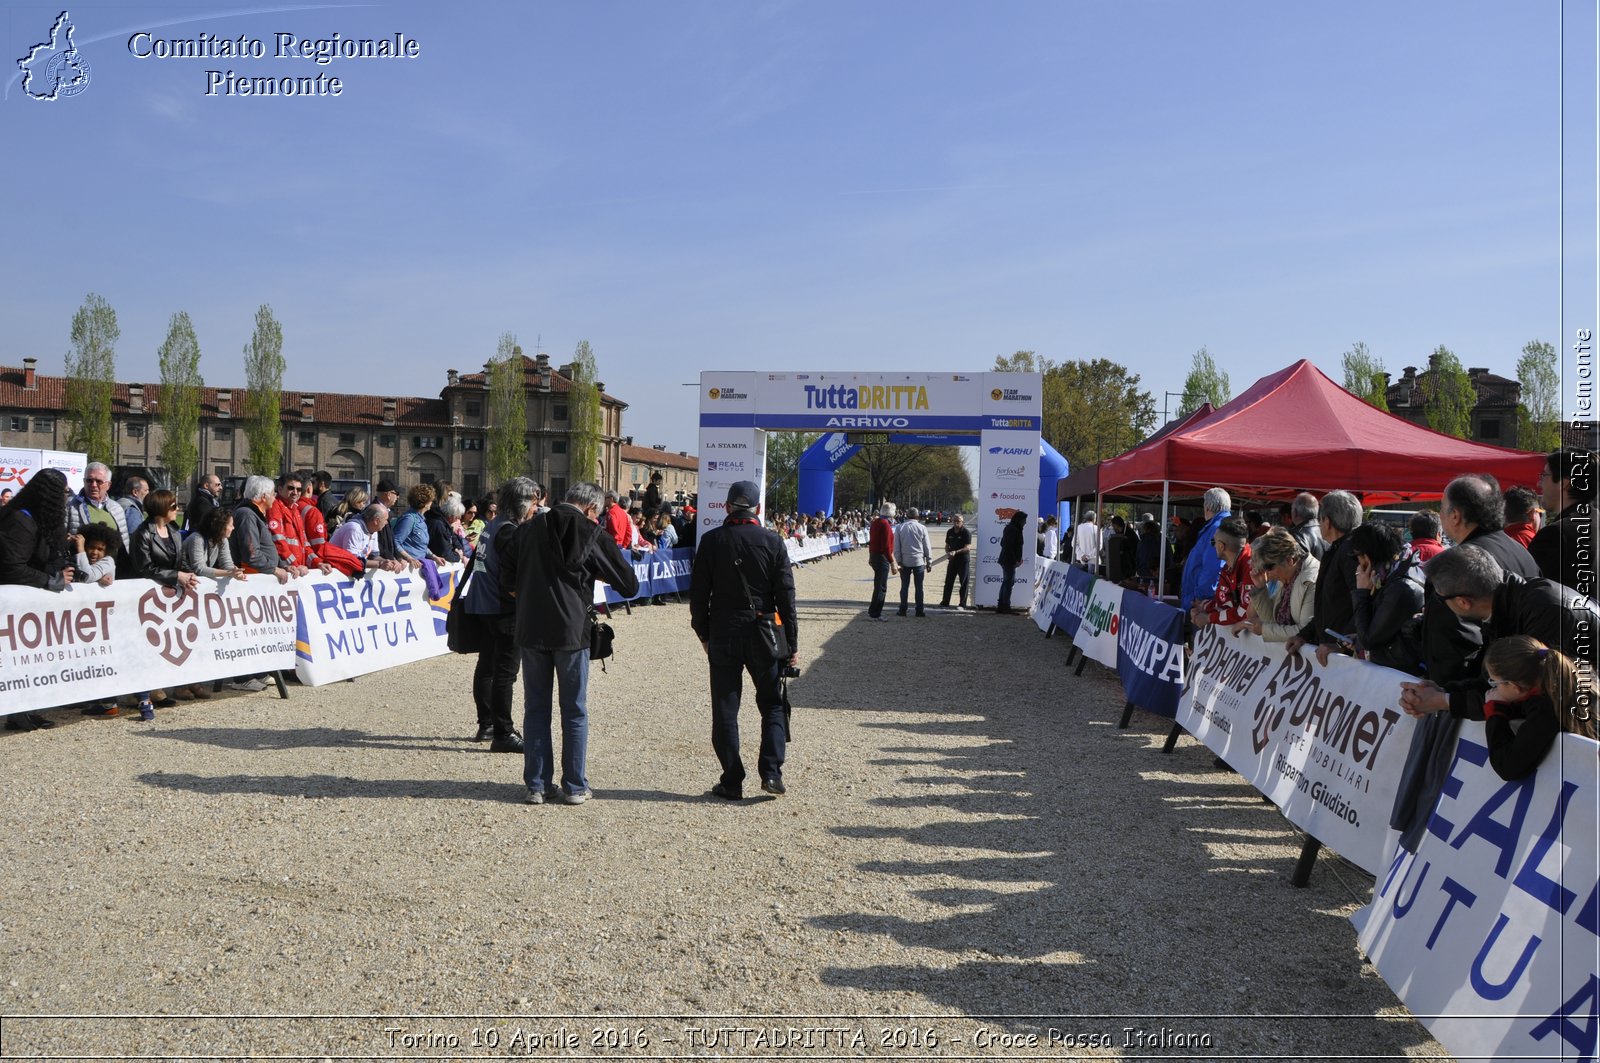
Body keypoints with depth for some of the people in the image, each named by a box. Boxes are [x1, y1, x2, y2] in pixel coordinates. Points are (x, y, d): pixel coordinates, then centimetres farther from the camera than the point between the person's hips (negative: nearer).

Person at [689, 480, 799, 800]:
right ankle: (771, 771, 1)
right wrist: (792, 644, 3)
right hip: (764, 635, 0)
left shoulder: (711, 541, -2)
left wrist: (703, 633, 14)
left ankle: (732, 782, 9)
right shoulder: (773, 541, -3)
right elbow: (786, 596, -3)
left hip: (722, 635, 0)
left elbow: (698, 593, 1)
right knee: (772, 705, 13)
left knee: (725, 711, 7)